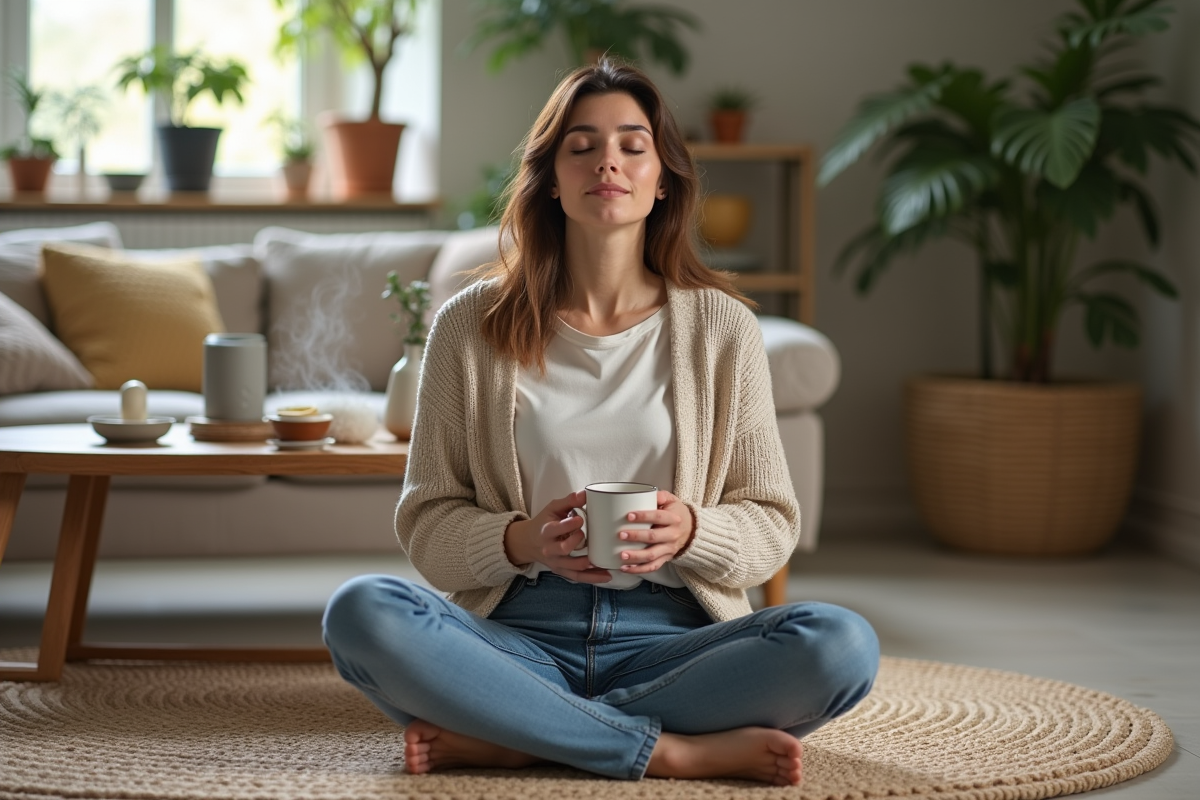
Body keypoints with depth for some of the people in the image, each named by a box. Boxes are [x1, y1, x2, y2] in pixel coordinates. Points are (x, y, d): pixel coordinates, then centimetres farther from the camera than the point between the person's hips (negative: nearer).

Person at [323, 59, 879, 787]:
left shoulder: (722, 327, 6)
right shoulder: (472, 327, 5)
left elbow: (774, 526, 8)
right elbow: (426, 524, 6)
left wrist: (691, 532, -14)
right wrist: (522, 540, -15)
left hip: (668, 635, 1)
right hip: (519, 636, 0)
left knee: (842, 645, -29)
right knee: (361, 612, -31)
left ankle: (511, 737, -22)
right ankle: (674, 749, -26)